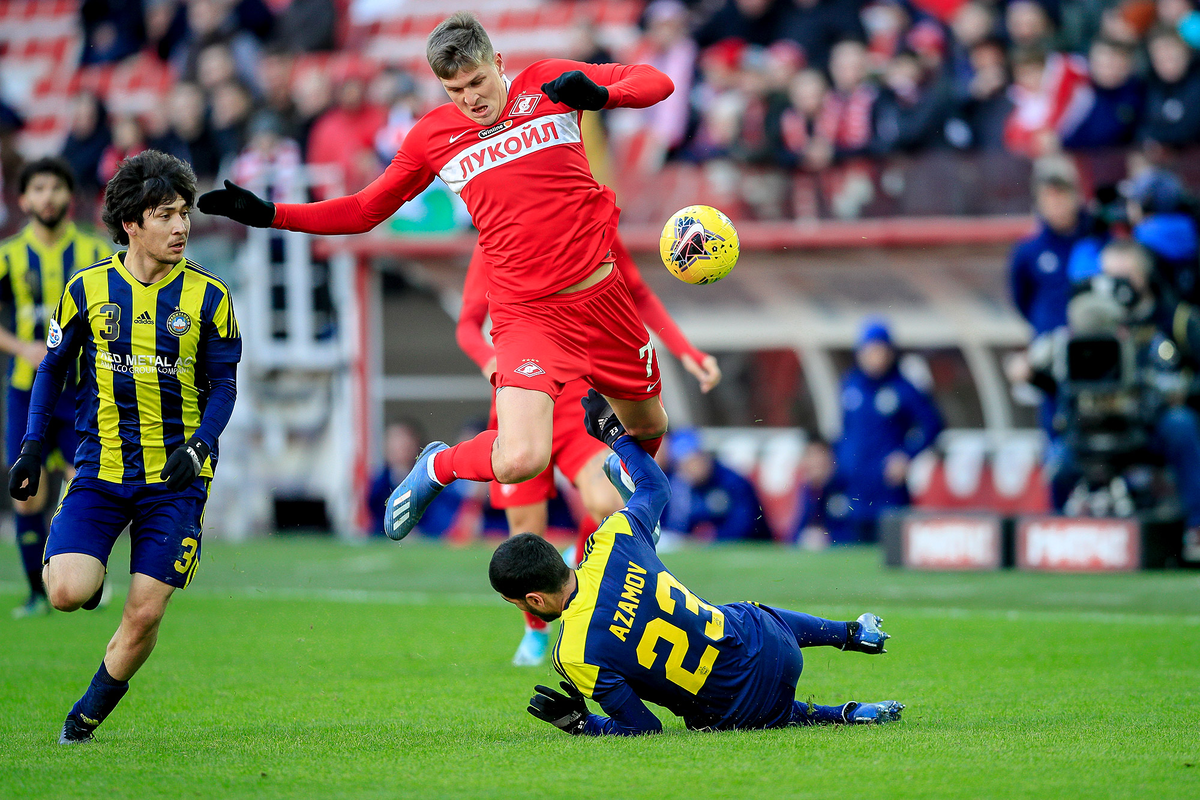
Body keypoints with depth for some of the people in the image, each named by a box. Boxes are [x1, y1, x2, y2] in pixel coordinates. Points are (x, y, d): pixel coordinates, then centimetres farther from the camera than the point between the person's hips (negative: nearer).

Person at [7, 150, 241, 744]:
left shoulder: (208, 297, -2)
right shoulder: (88, 288, -1)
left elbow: (223, 383, 4)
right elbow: (53, 366, 11)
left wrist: (198, 446, -13)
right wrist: (33, 445, 3)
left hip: (175, 477, 0)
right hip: (101, 466, 0)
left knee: (144, 614, -5)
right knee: (67, 592, -19)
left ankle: (88, 714, 20)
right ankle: (90, 573, 19)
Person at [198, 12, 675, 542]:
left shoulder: (548, 85, 1)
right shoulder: (434, 135, 3)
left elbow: (656, 82, 1)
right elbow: (364, 210, 13)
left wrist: (599, 94, -21)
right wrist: (269, 215, 3)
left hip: (600, 294, 2)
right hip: (525, 314, -2)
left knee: (649, 428, 17)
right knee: (519, 460, -23)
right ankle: (438, 469, 11)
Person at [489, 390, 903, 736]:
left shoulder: (575, 656, -27)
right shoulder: (614, 539, -14)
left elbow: (644, 728, -18)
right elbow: (655, 485, 11)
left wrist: (576, 723, -9)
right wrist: (614, 430, 24)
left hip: (742, 707, -5)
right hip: (771, 642, 5)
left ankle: (841, 717, 20)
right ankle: (856, 633, 56)